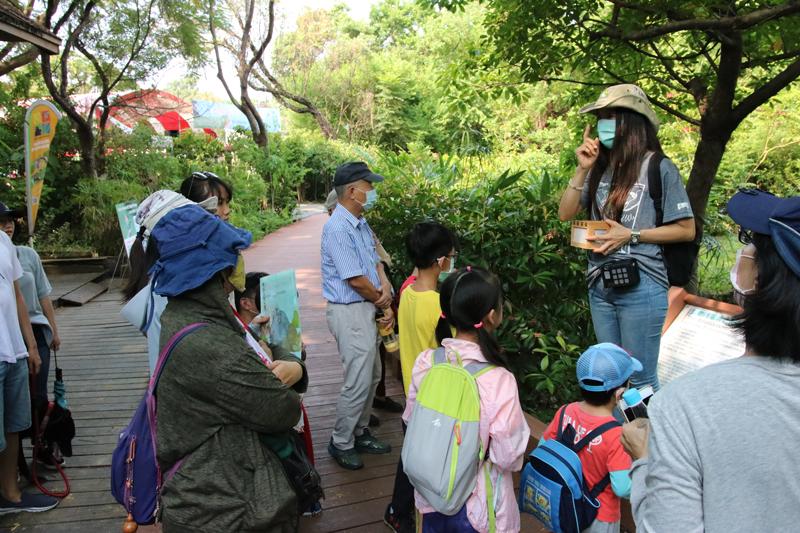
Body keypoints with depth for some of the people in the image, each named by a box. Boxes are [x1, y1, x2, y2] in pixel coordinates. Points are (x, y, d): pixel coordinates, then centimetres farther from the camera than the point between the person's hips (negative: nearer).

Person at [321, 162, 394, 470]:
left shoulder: (361, 223, 10)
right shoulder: (338, 229, -20)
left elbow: (375, 262, 14)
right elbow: (356, 279, -20)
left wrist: (384, 290, -4)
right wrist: (384, 303, -6)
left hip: (367, 307, 10)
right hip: (350, 312, -9)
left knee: (372, 375, 17)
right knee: (358, 381, -2)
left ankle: (359, 432, 33)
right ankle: (341, 444, 16)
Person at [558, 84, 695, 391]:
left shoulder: (659, 169, -7)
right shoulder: (601, 167, 9)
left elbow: (686, 229, -6)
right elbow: (565, 214, 5)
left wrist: (631, 235, -14)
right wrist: (582, 170, -4)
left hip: (640, 287, -6)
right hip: (600, 285, 6)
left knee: (641, 381, 3)